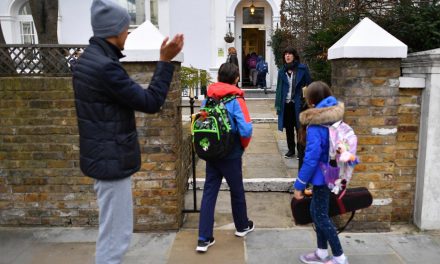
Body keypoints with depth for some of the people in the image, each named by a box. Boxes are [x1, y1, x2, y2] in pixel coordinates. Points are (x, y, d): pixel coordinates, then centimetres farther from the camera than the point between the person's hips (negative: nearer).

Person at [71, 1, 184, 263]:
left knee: (112, 229, 24)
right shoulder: (106, 66, -23)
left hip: (102, 156, 10)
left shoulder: (89, 59, 9)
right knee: (116, 233, 2)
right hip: (112, 160, -10)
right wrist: (165, 61, -17)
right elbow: (151, 103, -20)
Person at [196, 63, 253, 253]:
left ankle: (204, 239, 7)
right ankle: (242, 226, 37)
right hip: (231, 155, -4)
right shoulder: (236, 100, -14)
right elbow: (246, 130, -22)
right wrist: (243, 145, -2)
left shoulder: (208, 98, 1)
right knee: (237, 191, 16)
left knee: (209, 193, 7)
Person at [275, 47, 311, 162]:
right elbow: (279, 88, 7)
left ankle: (301, 151, 15)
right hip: (286, 104, 4)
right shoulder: (282, 71, 6)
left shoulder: (302, 69, -4)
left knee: (299, 128, 4)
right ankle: (291, 150, 26)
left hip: (298, 104, -3)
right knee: (288, 128, 12)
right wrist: (278, 104, 2)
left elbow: (309, 85, -3)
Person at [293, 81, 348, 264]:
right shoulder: (335, 120, 2)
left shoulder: (316, 126, -23)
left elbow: (311, 158, -24)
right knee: (317, 211, 19)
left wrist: (299, 185, -17)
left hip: (322, 176, -8)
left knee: (321, 216, 6)